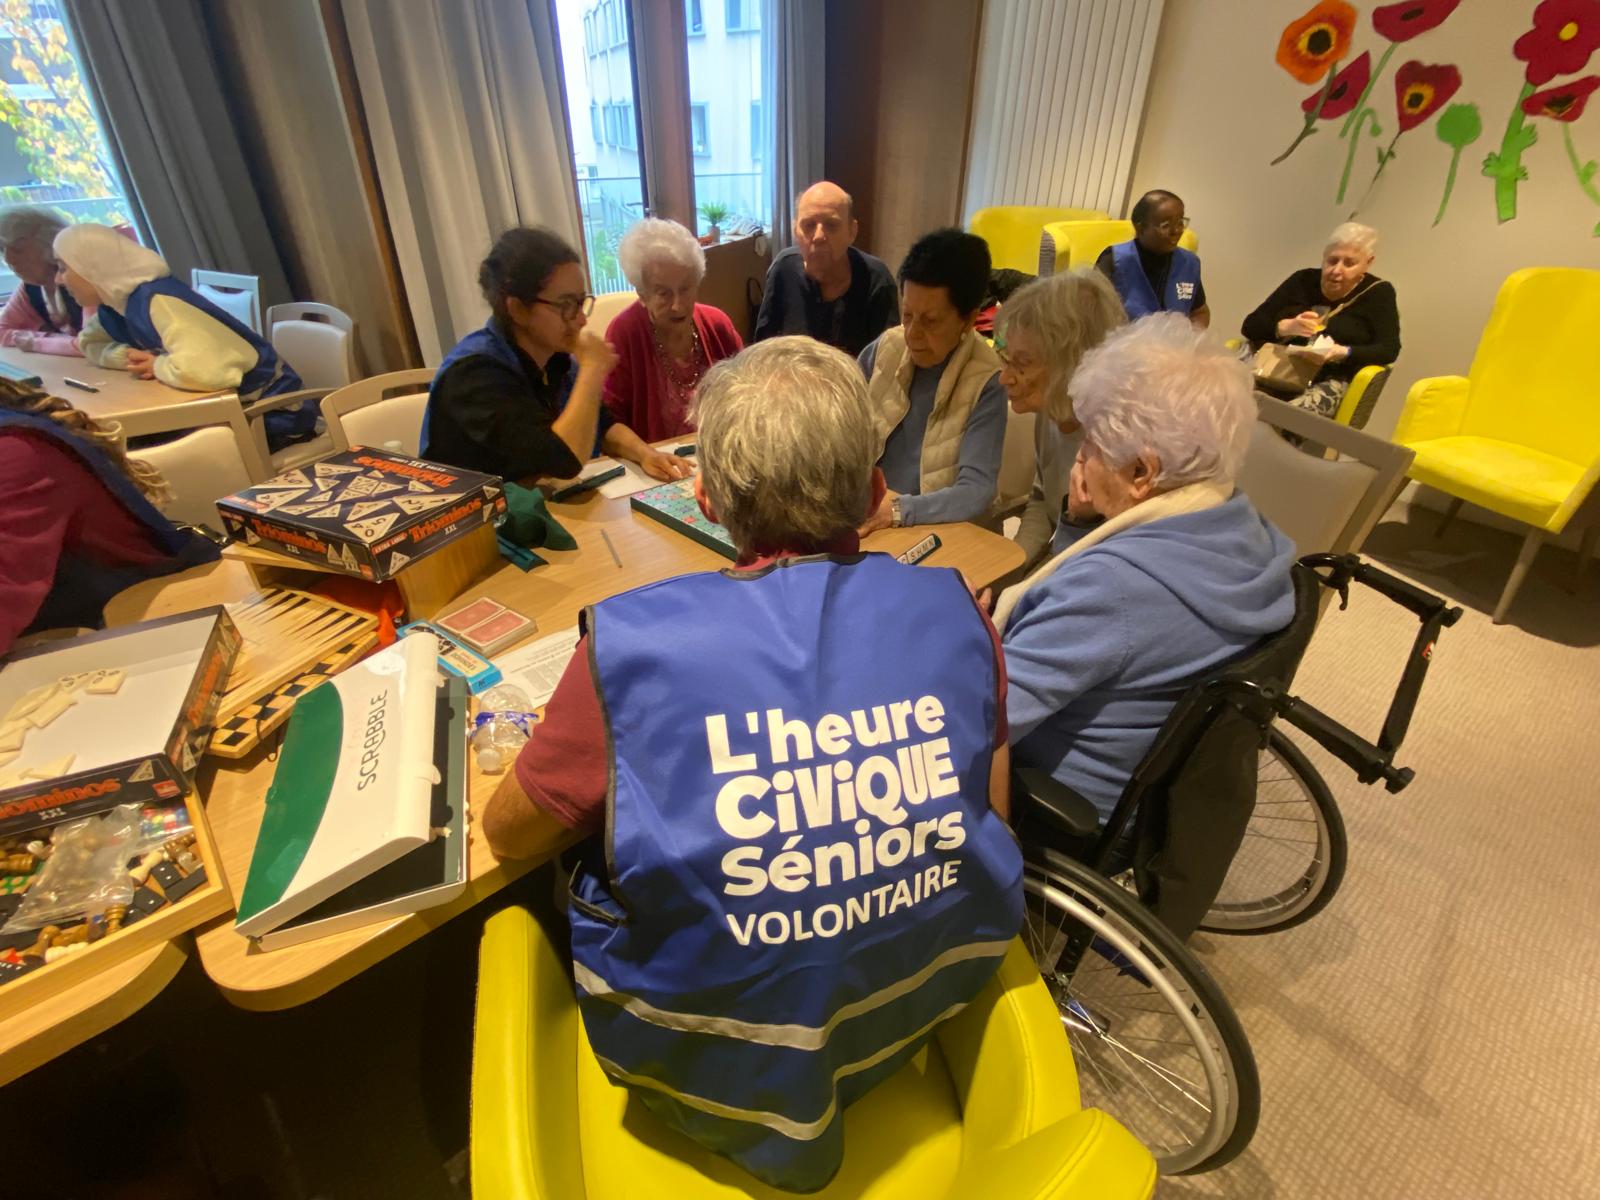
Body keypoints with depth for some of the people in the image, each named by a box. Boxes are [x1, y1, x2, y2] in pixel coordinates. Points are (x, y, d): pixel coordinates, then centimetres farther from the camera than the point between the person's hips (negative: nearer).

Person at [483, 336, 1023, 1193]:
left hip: (715, 1060, -3)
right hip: (920, 1008, 4)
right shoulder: (954, 612, -15)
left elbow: (507, 835, -6)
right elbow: (989, 819, 1)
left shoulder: (634, 639, -25)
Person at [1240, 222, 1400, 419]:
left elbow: (1389, 349, -1)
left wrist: (1343, 353, -20)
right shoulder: (1303, 280, 14)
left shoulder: (1379, 292, 9)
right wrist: (1285, 327, -13)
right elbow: (1250, 326, 8)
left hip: (1330, 381, -2)